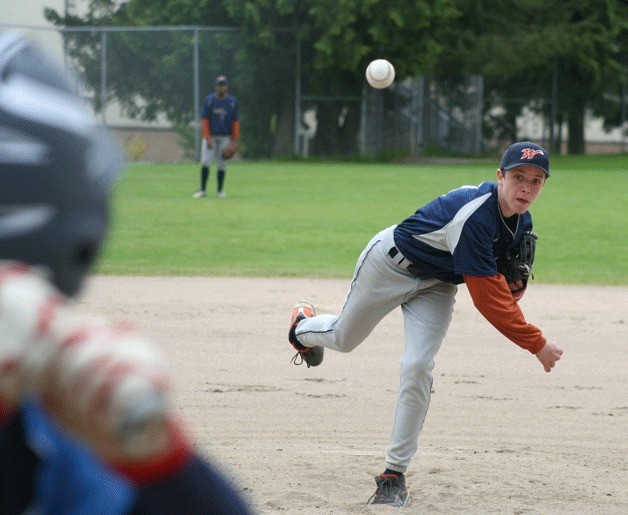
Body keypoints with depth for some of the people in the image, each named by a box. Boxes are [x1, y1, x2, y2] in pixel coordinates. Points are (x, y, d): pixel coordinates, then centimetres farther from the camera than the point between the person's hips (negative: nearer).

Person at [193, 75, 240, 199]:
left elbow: (236, 122, 2)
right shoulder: (209, 100, -1)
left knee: (222, 164, 1)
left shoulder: (232, 102, 1)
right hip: (211, 136, -1)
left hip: (225, 137, 1)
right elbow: (204, 120, -3)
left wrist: (234, 141, -4)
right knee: (205, 162, -10)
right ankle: (203, 190, -6)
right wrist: (208, 138, -12)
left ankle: (220, 190, 11)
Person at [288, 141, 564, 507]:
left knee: (418, 368, -13)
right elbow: (486, 298, -37)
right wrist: (537, 344, -34)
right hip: (391, 263, -5)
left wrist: (512, 286, -15)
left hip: (437, 285, 5)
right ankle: (305, 328, 55)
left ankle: (395, 474, -4)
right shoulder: (473, 213, -39)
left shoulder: (523, 222, -14)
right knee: (344, 339, 16)